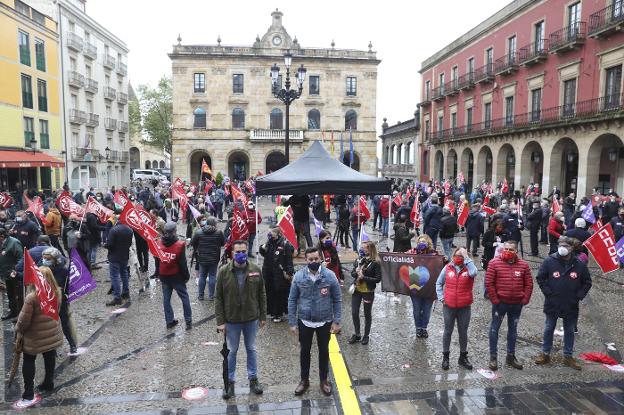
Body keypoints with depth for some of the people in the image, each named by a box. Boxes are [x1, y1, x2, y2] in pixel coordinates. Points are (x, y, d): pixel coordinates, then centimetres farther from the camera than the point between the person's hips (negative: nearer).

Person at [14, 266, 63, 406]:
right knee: (50, 358, 18)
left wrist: (19, 331, 0)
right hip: (52, 332, 5)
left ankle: (29, 393, 14)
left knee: (29, 361, 11)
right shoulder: (56, 293, -6)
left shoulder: (32, 297, -25)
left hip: (35, 335, -5)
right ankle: (49, 384, 33)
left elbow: (24, 318, -17)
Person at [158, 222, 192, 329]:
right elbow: (183, 263, -13)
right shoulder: (180, 245, -16)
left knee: (166, 298, 13)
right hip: (176, 276, -3)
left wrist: (159, 275, 16)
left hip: (164, 276, 4)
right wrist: (186, 276, -3)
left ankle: (169, 321, 20)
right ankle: (188, 321, 11)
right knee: (184, 297, 9)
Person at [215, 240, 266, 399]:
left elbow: (261, 295, 1)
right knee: (231, 351, 14)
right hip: (231, 320, -1)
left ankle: (253, 379, 33)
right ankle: (229, 381, 31)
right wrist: (220, 321, -10)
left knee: (251, 349, 16)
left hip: (251, 319, 1)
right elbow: (218, 298, -8)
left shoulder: (255, 270, -6)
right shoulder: (223, 271, -11)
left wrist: (263, 316, 1)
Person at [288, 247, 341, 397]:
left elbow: (337, 300, -5)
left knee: (324, 351, 16)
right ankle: (304, 380, 36)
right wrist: (292, 322, -5)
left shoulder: (330, 275, -12)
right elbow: (292, 300, -3)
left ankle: (324, 380, 36)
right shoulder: (299, 276, -10)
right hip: (304, 321, 1)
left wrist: (336, 321, -7)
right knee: (304, 351, 16)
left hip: (325, 322, 0)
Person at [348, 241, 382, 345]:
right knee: (354, 313, 8)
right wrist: (356, 272, -14)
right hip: (357, 290, 5)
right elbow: (352, 273, 9)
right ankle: (357, 334, 27)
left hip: (368, 292, -5)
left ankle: (366, 336, 29)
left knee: (367, 314, 11)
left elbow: (378, 279, -14)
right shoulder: (358, 260, 2)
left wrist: (364, 277, -20)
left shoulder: (375, 263, -13)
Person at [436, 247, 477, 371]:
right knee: (448, 331, 11)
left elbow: (473, 273, -31)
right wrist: (441, 297, -1)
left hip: (464, 307, 0)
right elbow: (439, 283, 9)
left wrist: (466, 257, -24)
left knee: (463, 332, 14)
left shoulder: (468, 268, -5)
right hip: (449, 306, 0)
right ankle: (445, 357, 25)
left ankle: (463, 357, 31)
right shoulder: (447, 268, -2)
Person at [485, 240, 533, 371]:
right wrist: (494, 300, -12)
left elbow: (529, 284, 5)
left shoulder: (523, 265, 1)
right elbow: (489, 283, -10)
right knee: (495, 328, 4)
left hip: (517, 304, 3)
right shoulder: (494, 263, -9)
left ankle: (511, 356, 29)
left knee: (513, 329, 15)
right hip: (500, 303, -3)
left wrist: (525, 299, -2)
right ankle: (493, 356, 16)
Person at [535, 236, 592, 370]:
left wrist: (579, 296, -4)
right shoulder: (549, 261, -11)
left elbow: (587, 282, 5)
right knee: (548, 329, 11)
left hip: (571, 306, 1)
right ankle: (545, 354, 25)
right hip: (552, 304, -1)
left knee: (569, 331, 15)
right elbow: (540, 278, -2)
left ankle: (568, 356, 29)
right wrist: (547, 292, -8)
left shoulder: (580, 264, -6)